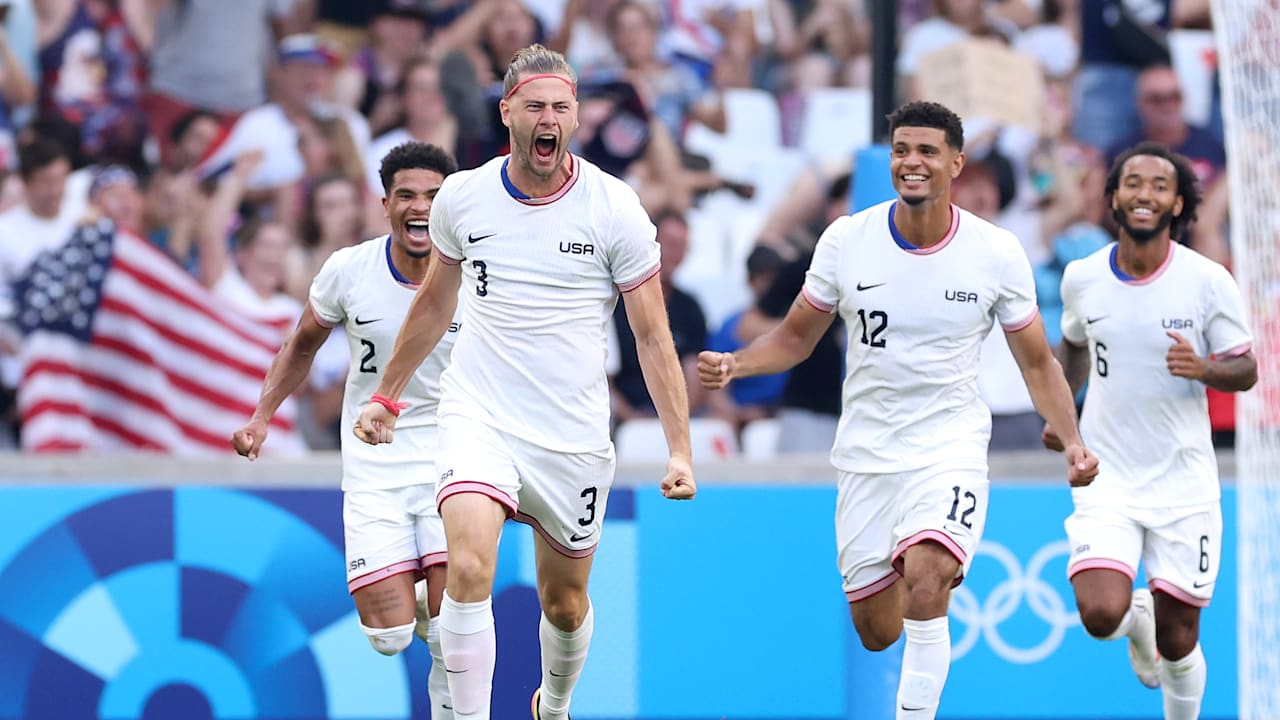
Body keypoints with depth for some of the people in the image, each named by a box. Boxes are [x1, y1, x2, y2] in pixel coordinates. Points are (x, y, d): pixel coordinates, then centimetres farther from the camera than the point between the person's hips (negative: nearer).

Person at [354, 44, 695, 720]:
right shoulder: (462, 196, -2)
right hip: (478, 417, 0)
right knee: (469, 568, -24)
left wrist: (680, 449, -9)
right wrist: (386, 394, 23)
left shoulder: (614, 207, -8)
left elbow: (653, 338, -4)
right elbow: (434, 302, 17)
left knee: (564, 601, 14)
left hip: (574, 436, 0)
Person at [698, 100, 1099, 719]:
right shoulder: (847, 240, -4)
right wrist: (733, 364, -11)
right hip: (866, 453, 2)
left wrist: (1070, 440, -11)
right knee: (876, 631, 6)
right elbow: (795, 339, 8)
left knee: (925, 584, -29)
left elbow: (1036, 363, 4)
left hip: (950, 446, -2)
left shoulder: (996, 252, -6)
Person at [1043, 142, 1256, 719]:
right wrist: (1060, 409, 15)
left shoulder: (1209, 282, -8)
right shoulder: (1082, 279, -1)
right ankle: (1137, 620, 20)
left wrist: (1202, 368, -22)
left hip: (1184, 482, -1)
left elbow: (1246, 370, -3)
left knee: (1178, 643, 1)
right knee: (1101, 616, -19)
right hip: (1108, 478, 1)